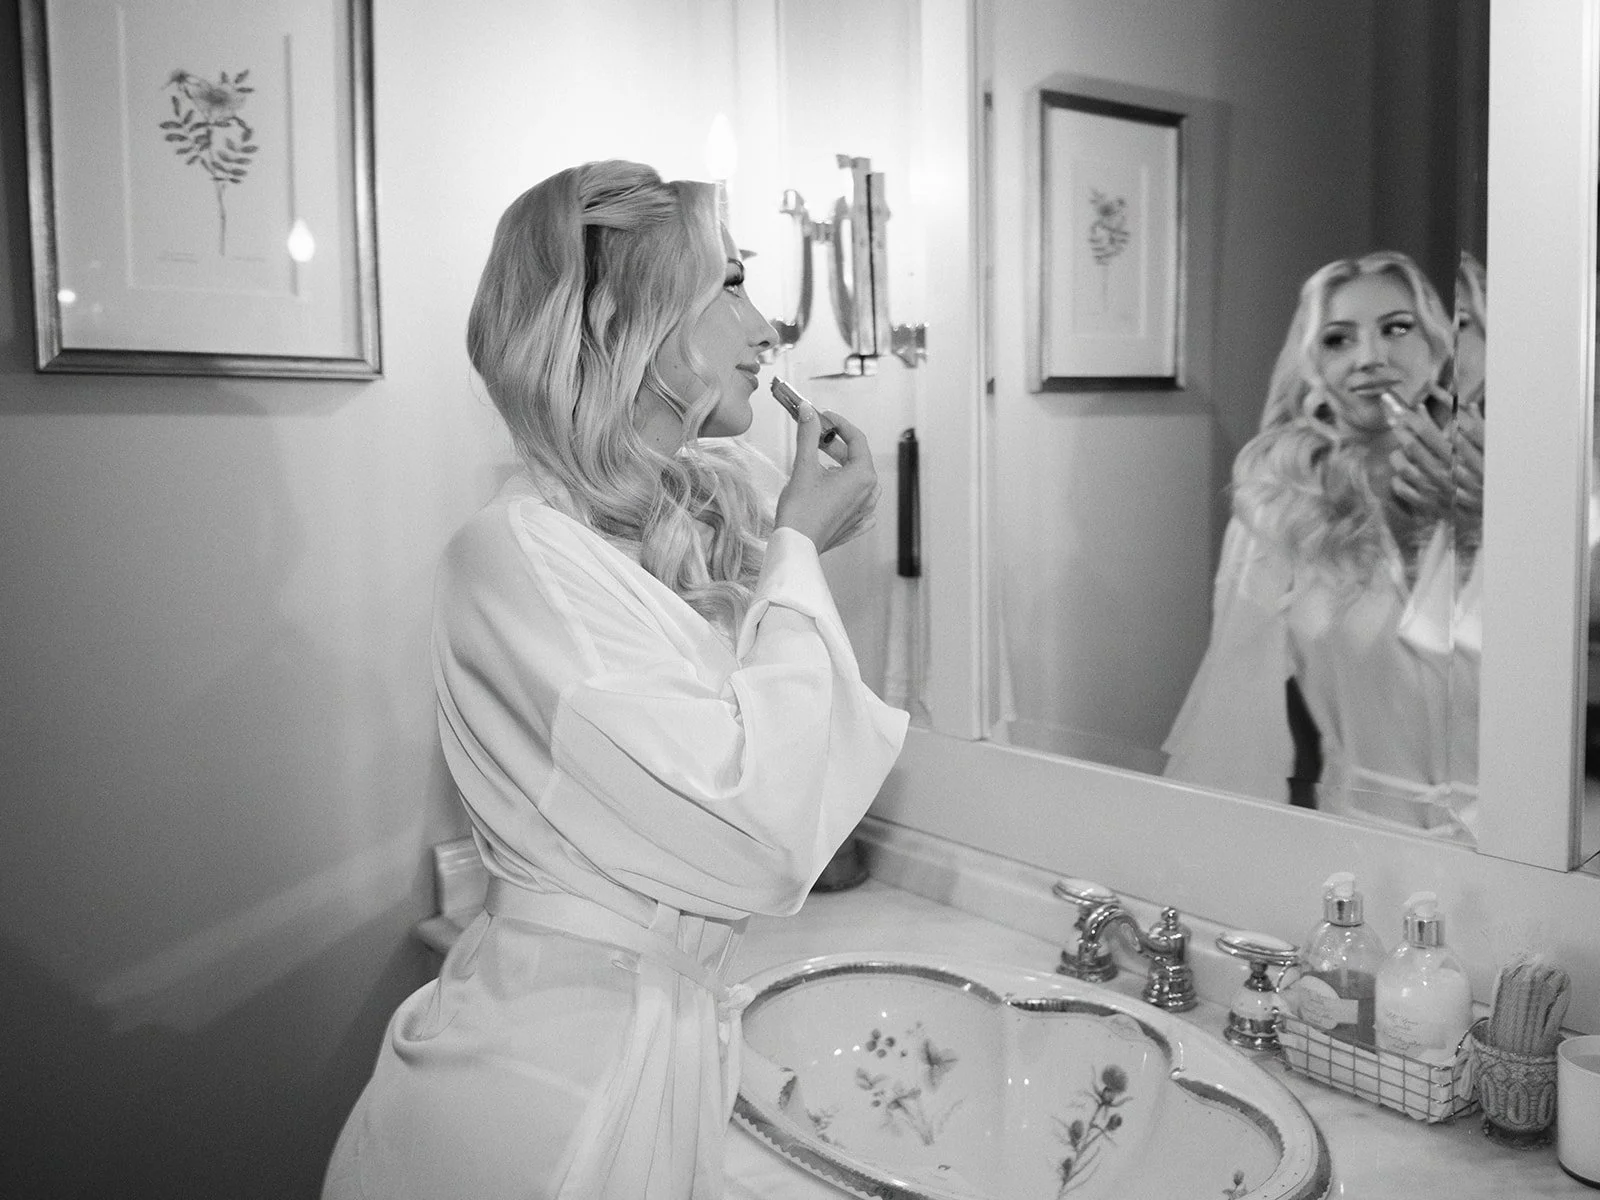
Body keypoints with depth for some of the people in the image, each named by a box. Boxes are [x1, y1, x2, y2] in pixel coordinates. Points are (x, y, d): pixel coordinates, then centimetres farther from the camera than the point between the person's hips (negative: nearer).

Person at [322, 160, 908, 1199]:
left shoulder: (715, 519, 0)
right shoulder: (521, 552, -21)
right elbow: (764, 840, -25)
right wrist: (798, 553, -15)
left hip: (681, 1030, 7)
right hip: (552, 1085, -7)